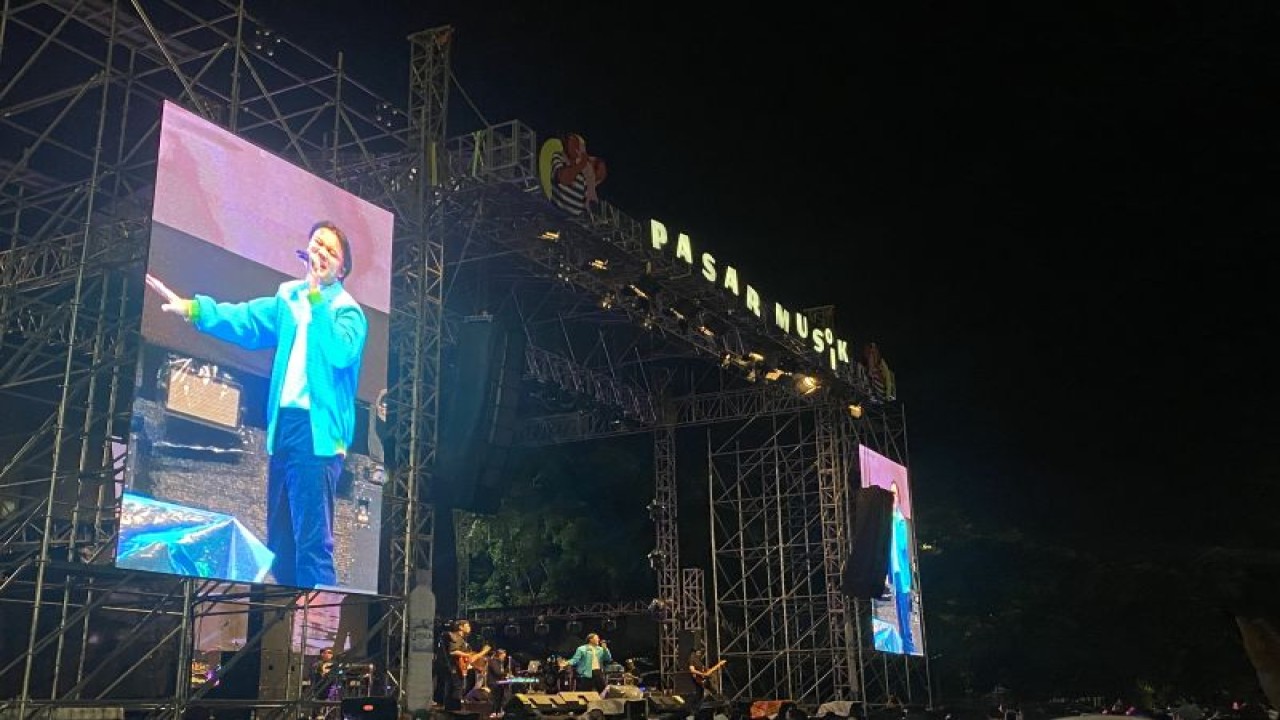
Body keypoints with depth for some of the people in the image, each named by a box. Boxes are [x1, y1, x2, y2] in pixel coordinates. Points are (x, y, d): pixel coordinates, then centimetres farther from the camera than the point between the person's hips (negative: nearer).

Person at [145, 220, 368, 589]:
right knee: (279, 540, 12)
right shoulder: (287, 298, 17)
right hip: (283, 424, 7)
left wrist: (316, 297, -18)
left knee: (313, 542, -10)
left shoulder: (349, 311, -1)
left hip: (318, 430, -7)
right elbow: (245, 319, 7)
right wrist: (191, 308, -6)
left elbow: (339, 352, -19)